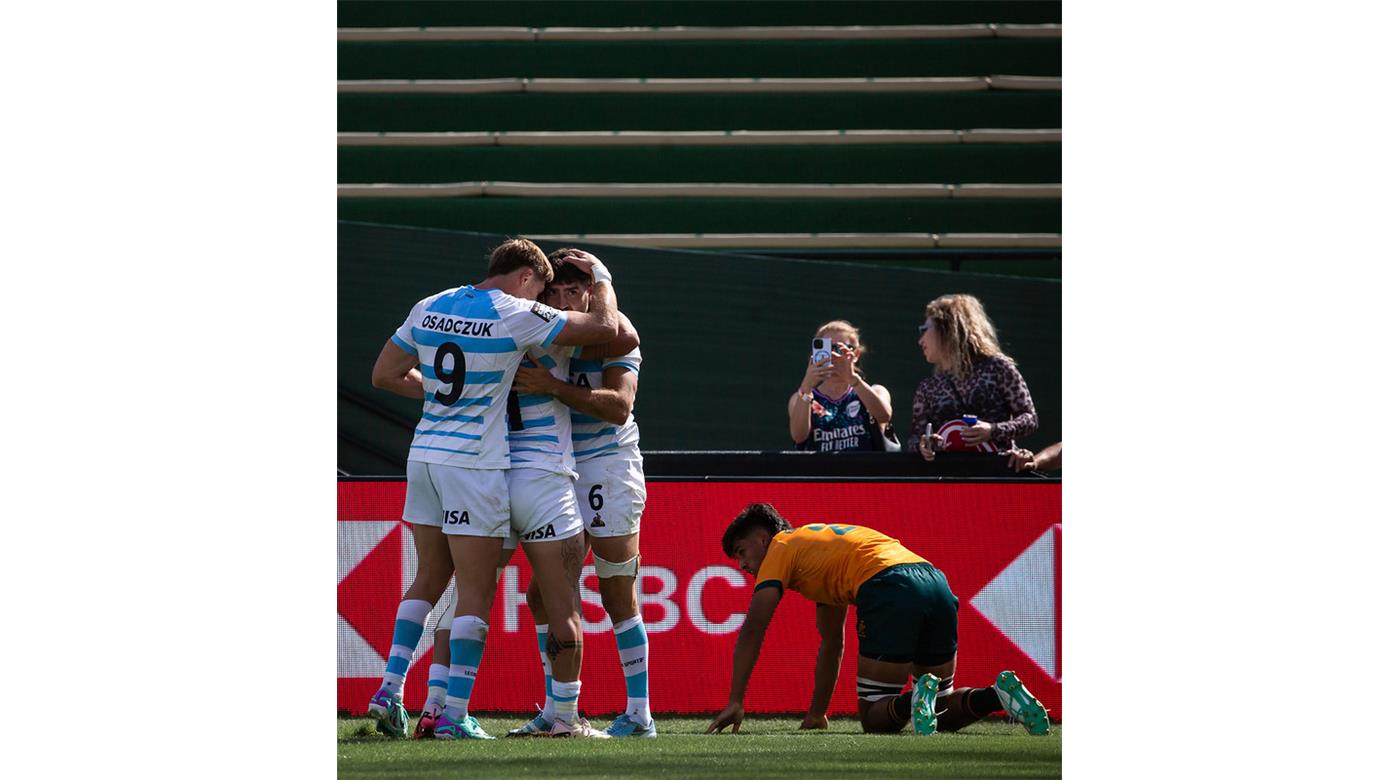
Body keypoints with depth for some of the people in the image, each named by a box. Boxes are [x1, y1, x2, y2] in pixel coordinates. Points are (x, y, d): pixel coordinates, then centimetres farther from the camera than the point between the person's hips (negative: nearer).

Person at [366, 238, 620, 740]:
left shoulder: (429, 308, 9)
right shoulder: (515, 315, -9)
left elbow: (385, 374, 15)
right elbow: (605, 328, -8)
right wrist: (600, 276, 10)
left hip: (424, 454, 6)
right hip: (474, 464, -6)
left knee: (429, 578, 18)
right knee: (475, 595, -1)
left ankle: (390, 689, 10)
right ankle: (454, 714, -4)